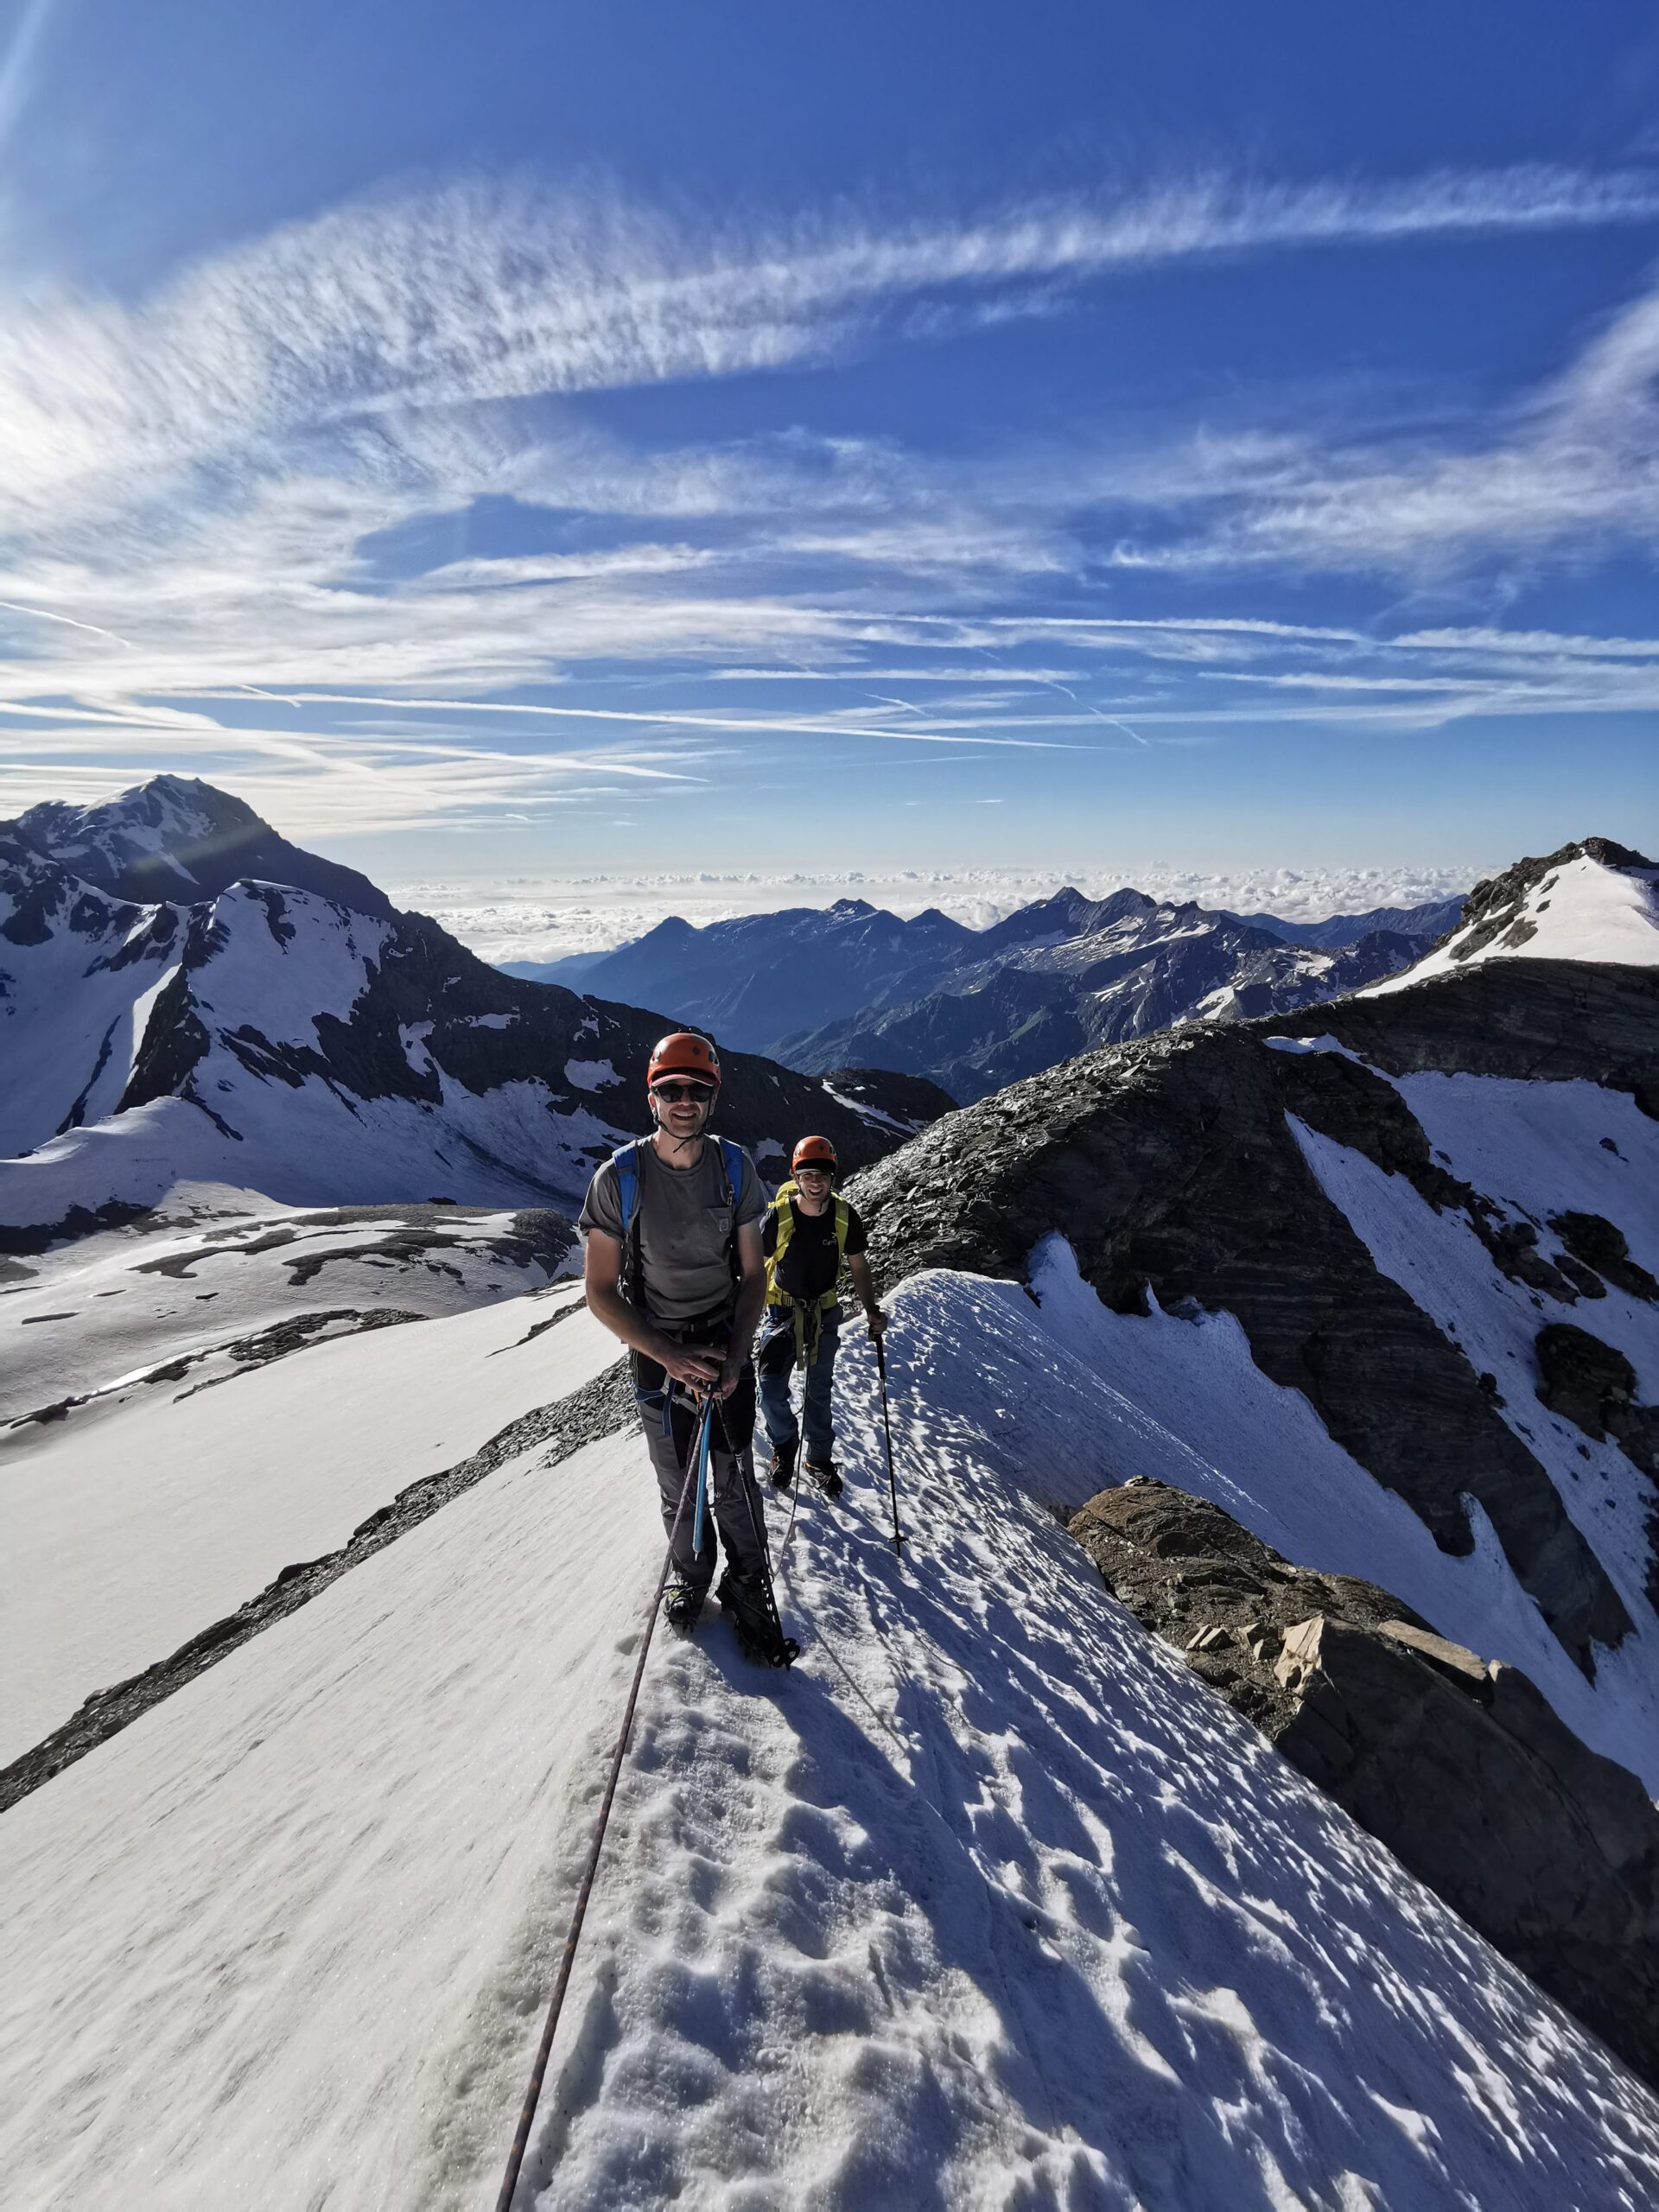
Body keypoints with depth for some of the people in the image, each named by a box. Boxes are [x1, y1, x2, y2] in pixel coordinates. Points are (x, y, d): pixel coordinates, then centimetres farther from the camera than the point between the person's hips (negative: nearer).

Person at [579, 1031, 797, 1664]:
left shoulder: (734, 1168, -8)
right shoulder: (619, 1178, -15)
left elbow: (752, 1273, -1)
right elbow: (601, 1292, -12)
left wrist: (737, 1353, -14)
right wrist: (672, 1356, -19)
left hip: (728, 1351, 1)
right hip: (657, 1356, -1)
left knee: (735, 1483, 6)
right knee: (678, 1488, 14)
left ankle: (748, 1590, 28)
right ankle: (691, 1574, 40)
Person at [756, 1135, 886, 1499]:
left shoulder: (845, 1216, -15)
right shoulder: (779, 1215, -21)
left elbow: (858, 1265, -1)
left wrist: (872, 1311, -5)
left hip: (825, 1312, 2)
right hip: (783, 1309, -2)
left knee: (819, 1391, 16)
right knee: (771, 1391, -8)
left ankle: (819, 1459, 35)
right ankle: (785, 1442, 22)